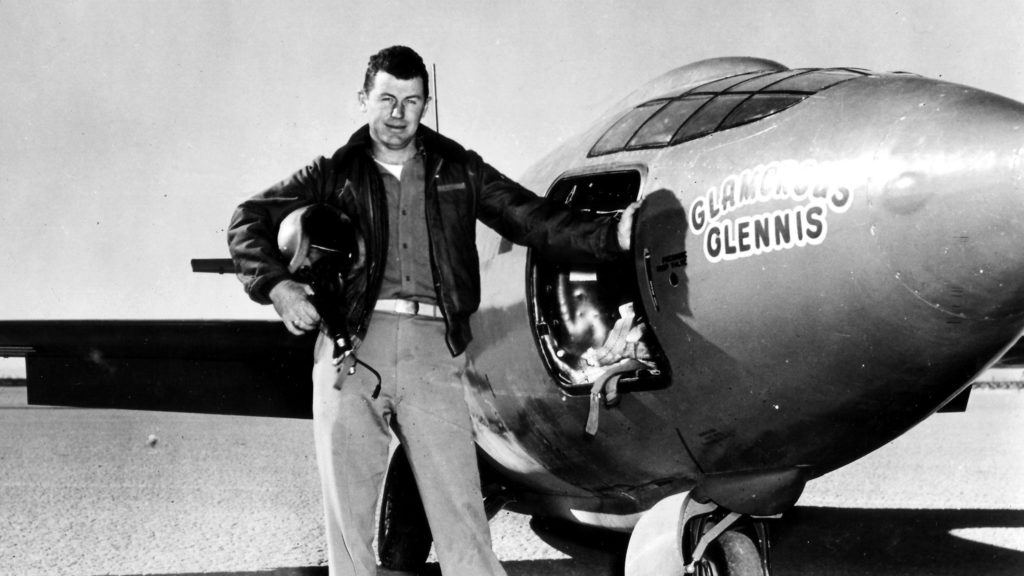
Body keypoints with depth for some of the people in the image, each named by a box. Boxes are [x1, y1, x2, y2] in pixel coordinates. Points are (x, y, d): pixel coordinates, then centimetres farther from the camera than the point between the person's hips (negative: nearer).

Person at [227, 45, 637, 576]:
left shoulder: (457, 170, 16)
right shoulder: (336, 174, 14)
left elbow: (534, 221, 9)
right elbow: (249, 219, 15)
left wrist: (611, 235, -4)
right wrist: (276, 284, -1)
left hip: (433, 350, 0)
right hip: (352, 345, 0)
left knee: (460, 511, -6)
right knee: (347, 510, 2)